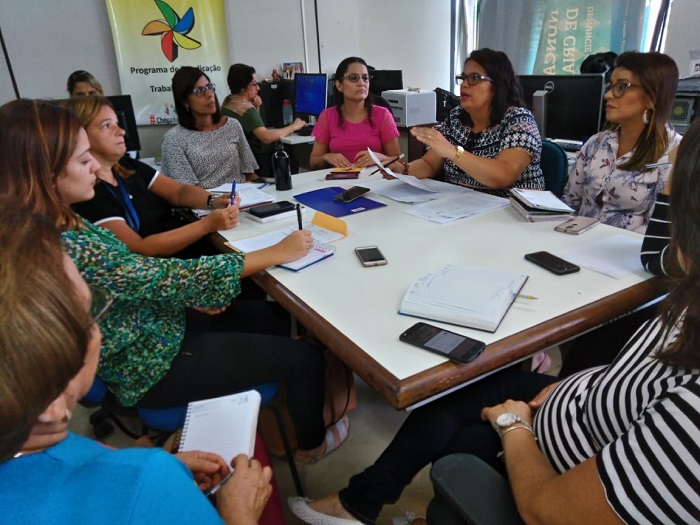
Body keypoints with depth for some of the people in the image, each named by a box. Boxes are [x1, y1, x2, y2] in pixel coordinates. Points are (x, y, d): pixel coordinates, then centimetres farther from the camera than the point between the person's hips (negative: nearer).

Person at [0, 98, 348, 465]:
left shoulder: (62, 225, -3)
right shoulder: (68, 248, -32)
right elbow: (171, 276, -30)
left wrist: (194, 296, -4)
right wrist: (277, 253, -22)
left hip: (153, 319, 9)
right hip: (151, 368, -9)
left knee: (271, 326, 18)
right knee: (304, 357, -1)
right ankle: (311, 444, 29)